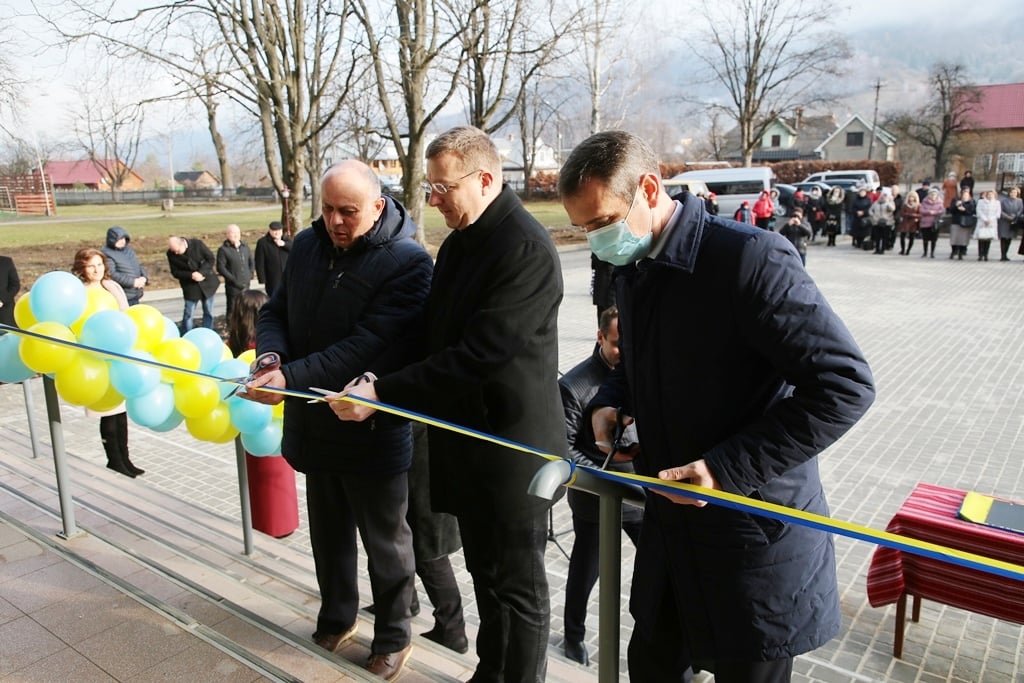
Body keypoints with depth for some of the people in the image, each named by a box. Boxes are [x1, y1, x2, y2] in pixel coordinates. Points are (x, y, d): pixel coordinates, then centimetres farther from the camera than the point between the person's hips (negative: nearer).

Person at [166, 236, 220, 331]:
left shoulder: (197, 244, -15)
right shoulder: (171, 254, -12)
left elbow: (210, 259, -9)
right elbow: (175, 272, -8)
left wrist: (202, 273, -21)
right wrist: (191, 275, -23)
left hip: (207, 282, 1)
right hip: (190, 286, 0)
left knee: (208, 312, 7)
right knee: (188, 314, -1)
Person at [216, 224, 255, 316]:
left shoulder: (245, 247, 11)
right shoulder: (223, 249, -6)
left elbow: (251, 262, 20)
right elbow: (220, 268, -10)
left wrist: (250, 275, 5)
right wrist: (233, 280, -14)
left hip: (245, 285, 5)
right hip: (232, 287, -5)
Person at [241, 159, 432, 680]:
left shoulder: (407, 262, -19)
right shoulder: (307, 245, 2)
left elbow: (366, 346, -27)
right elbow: (276, 309, 8)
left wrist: (291, 377, -31)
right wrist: (271, 354, -14)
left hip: (374, 432, -6)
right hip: (315, 421, 6)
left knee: (384, 541, 13)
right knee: (329, 532, 24)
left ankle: (393, 638, 35)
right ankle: (336, 618, 47)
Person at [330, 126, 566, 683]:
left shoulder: (526, 249, -21)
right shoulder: (462, 239, 9)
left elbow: (476, 355, -27)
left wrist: (383, 393, -24)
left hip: (512, 445, -9)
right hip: (466, 435, 9)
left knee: (517, 584, 8)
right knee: (484, 570, 22)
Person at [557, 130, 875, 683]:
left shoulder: (750, 257, -21)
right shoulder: (630, 270, 4)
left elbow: (846, 384, -23)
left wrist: (729, 468, -25)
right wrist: (609, 403, -1)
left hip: (755, 532, -7)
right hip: (671, 520, 7)